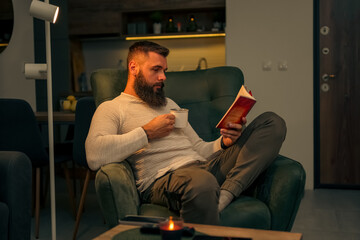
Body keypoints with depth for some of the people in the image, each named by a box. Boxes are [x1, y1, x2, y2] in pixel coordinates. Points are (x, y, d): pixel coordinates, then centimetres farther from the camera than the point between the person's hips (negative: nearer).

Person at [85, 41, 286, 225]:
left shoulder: (169, 104, 32)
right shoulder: (112, 108, 10)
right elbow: (94, 155, -10)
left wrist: (224, 143, 6)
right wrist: (147, 132, -7)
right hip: (163, 178, -8)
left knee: (272, 122, -6)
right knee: (202, 182, -46)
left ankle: (222, 197, -24)